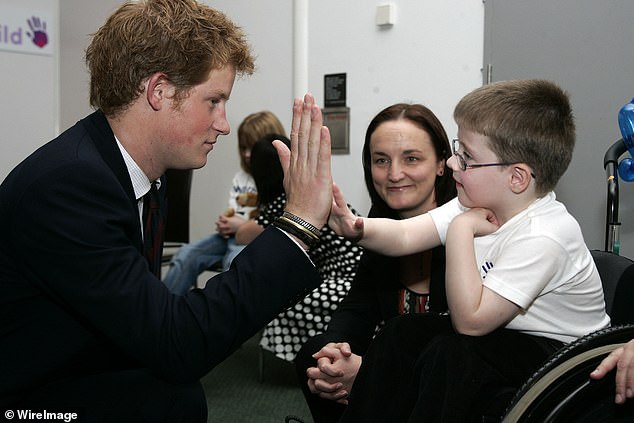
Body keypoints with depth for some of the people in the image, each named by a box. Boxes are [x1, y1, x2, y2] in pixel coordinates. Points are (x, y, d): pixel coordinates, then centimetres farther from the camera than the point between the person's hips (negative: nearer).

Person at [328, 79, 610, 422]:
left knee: (449, 354, -28)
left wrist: (461, 230, -30)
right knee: (402, 333, -4)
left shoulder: (542, 237, -29)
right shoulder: (479, 203, -5)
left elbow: (469, 320, -31)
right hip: (504, 336, 8)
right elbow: (405, 236, -10)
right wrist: (356, 227, -30)